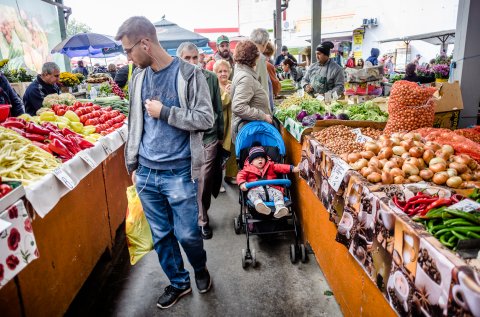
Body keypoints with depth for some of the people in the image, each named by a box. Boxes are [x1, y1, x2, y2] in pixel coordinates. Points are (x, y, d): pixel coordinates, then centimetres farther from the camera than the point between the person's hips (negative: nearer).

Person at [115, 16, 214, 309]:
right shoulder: (139, 76, 8)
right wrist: (133, 164, 14)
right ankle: (178, 283, 34)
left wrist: (165, 112, -14)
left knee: (187, 233, 5)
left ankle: (201, 269, 37)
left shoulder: (188, 73, -8)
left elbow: (205, 120, -11)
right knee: (161, 235, 13)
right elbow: (135, 123, 14)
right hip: (146, 172, 5)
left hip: (178, 173, -5)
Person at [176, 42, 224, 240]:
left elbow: (218, 108, 9)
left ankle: (202, 220, 22)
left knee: (204, 179, 0)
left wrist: (220, 134, 12)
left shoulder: (210, 78, 0)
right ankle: (201, 216, 33)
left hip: (208, 136, 0)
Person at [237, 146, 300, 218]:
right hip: (255, 189, -2)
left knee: (278, 193, -24)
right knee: (252, 193, -32)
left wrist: (292, 168, 4)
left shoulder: (270, 166, 23)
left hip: (270, 189, 2)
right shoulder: (248, 169, 16)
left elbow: (280, 167, 17)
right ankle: (259, 204, -60)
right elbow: (241, 175, 5)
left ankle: (280, 208, -46)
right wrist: (242, 183, -17)